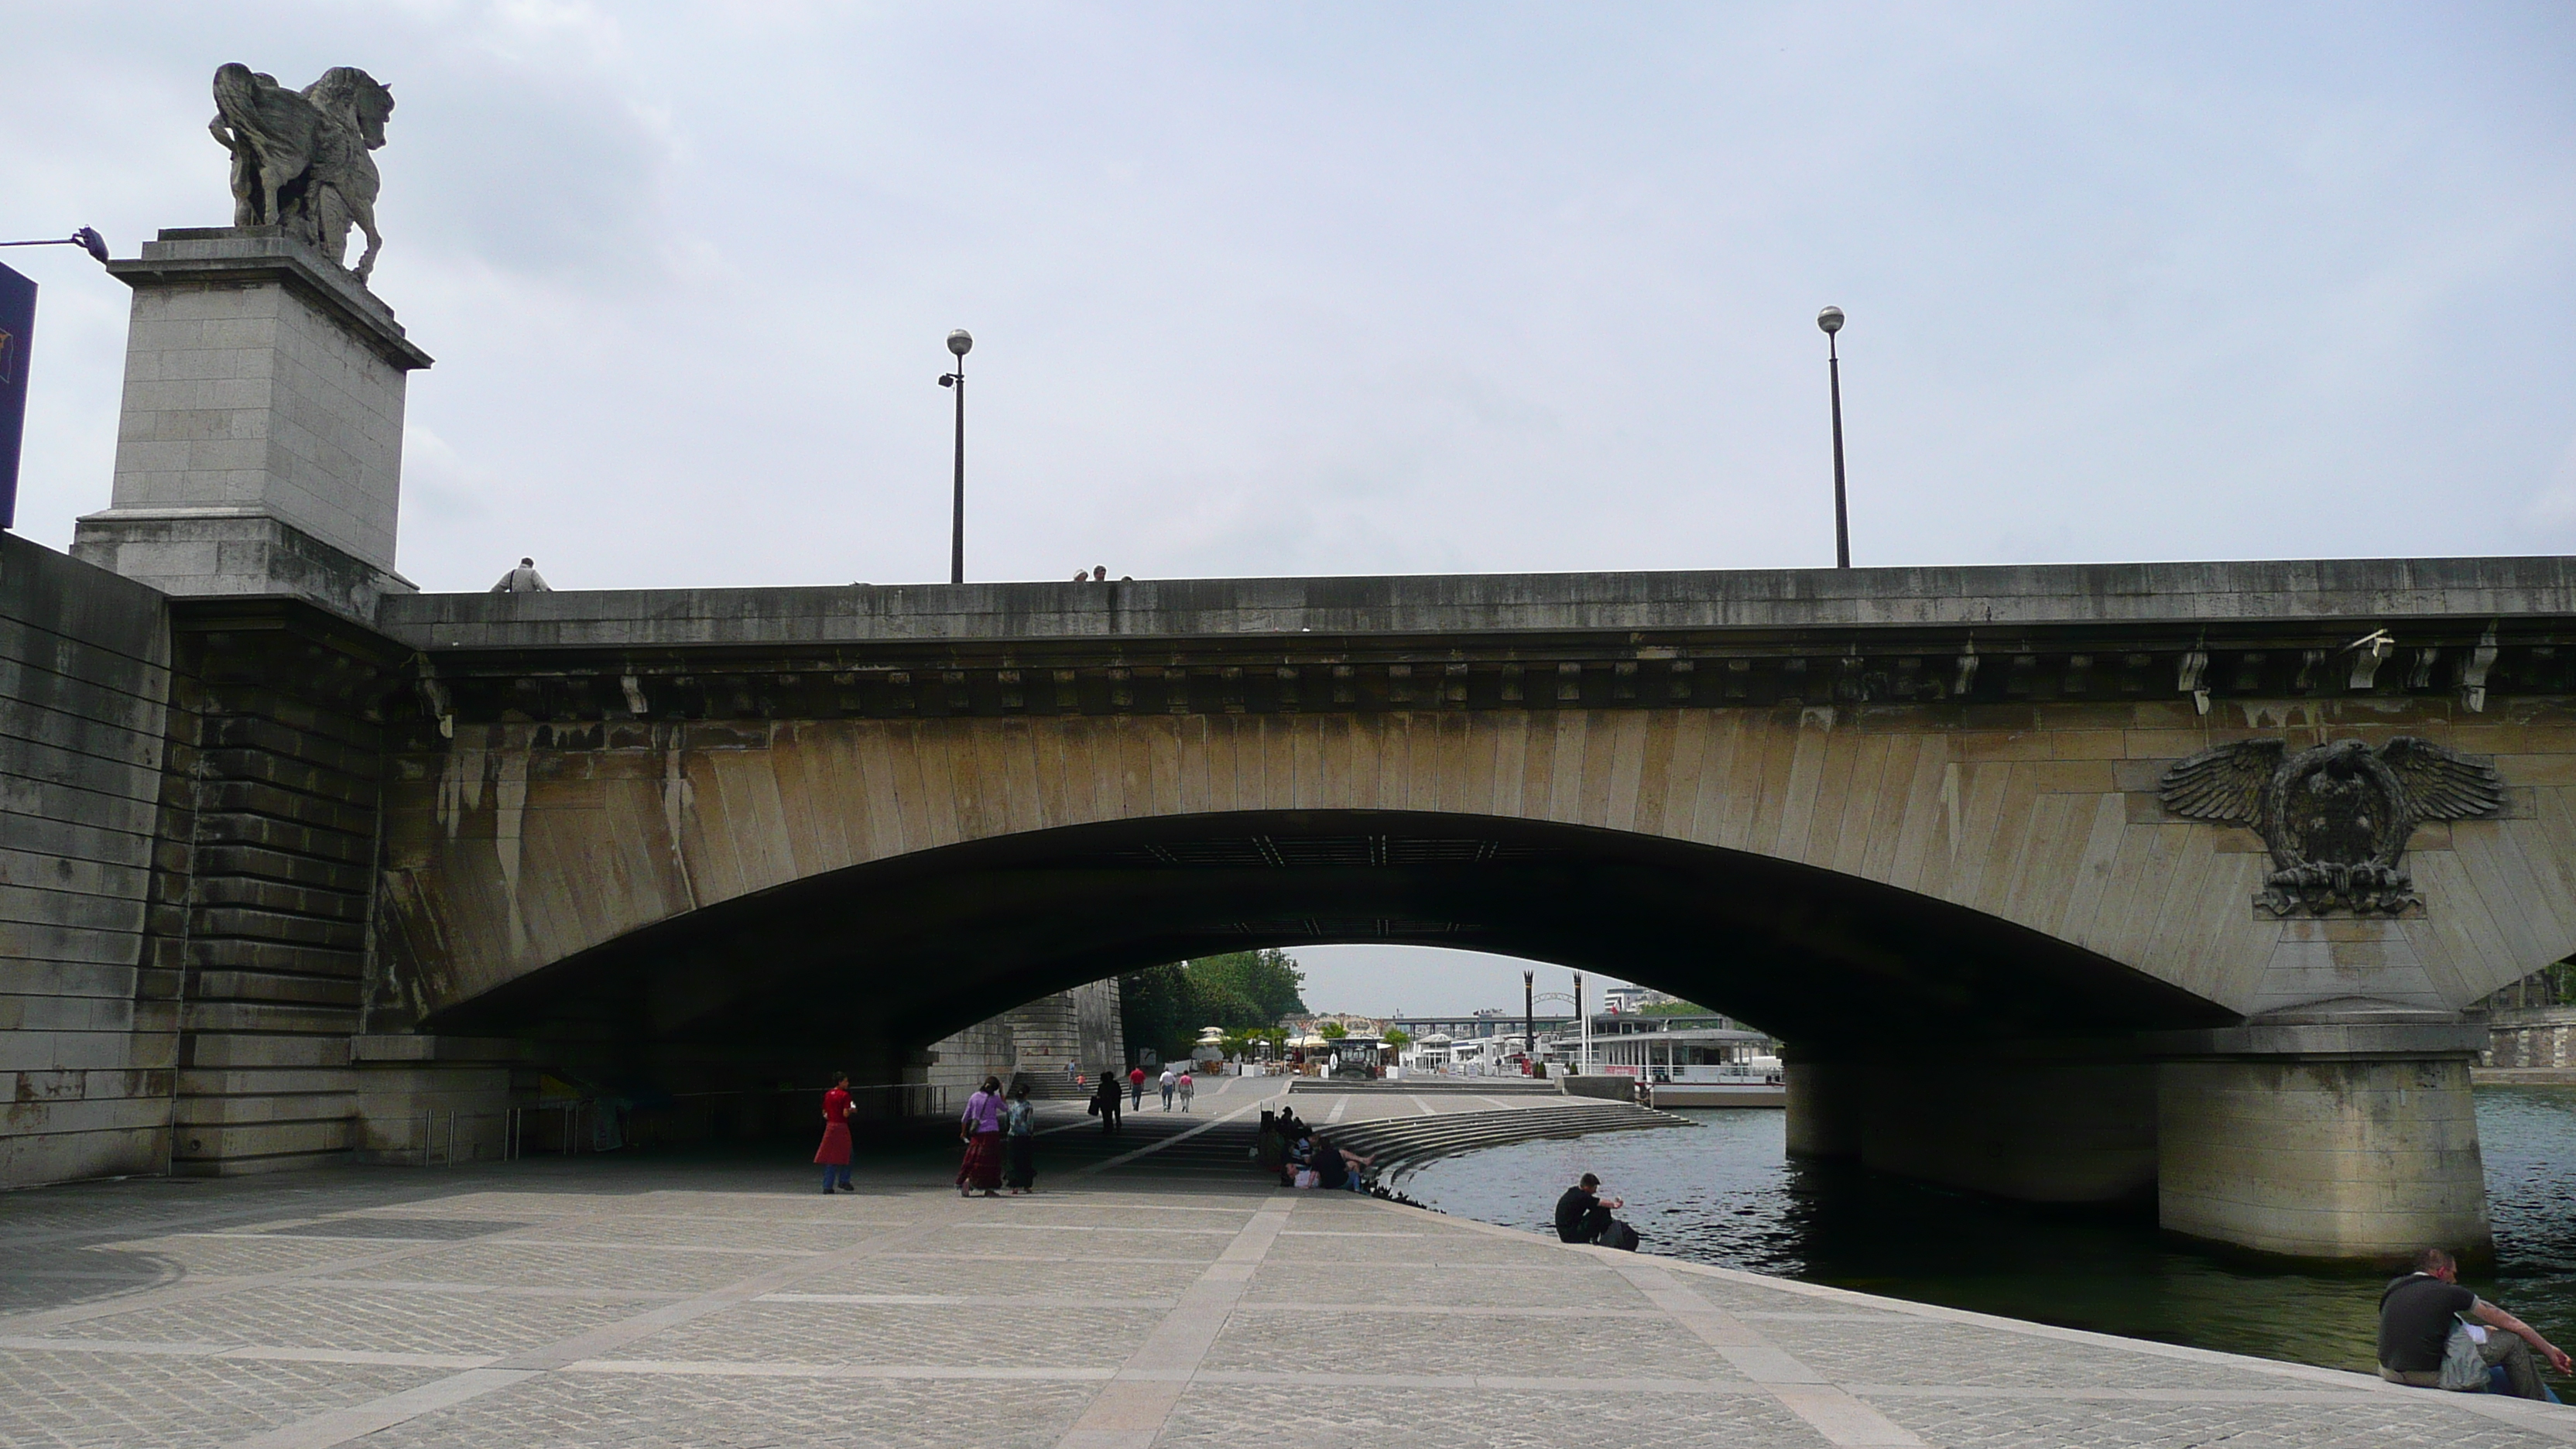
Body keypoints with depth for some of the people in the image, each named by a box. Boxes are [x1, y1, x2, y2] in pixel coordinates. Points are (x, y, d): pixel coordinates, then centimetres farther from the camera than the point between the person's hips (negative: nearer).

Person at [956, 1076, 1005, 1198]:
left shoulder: (974, 1097, 5)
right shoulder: (994, 1098, -3)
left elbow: (965, 1118, 9)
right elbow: (1004, 1108, 16)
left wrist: (963, 1132, 21)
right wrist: (1001, 1091, 19)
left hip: (976, 1133, 3)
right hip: (991, 1132, -3)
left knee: (972, 1159, 8)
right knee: (991, 1160, 2)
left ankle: (967, 1180, -11)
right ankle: (988, 1189, 2)